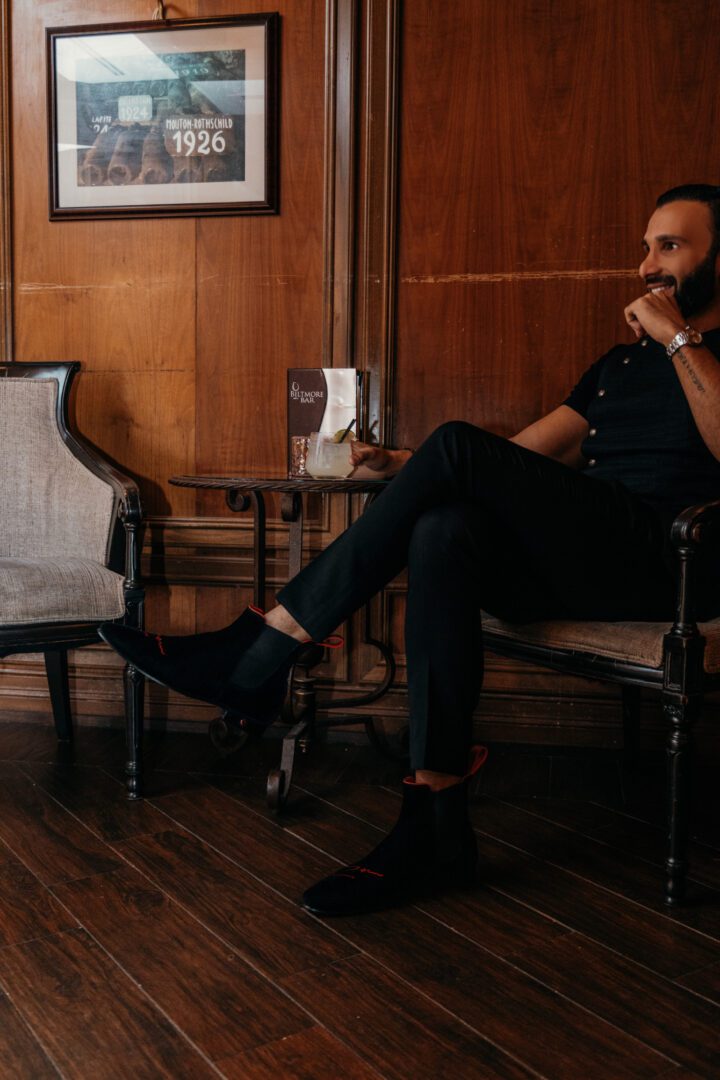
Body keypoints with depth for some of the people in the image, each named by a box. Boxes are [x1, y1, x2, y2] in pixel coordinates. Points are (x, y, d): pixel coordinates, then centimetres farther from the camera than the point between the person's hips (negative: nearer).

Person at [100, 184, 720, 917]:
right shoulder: (621, 363, 29)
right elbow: (520, 458, 21)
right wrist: (404, 467, 8)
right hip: (577, 563, 6)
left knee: (458, 448, -25)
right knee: (445, 534, -29)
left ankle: (256, 658, -20)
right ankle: (435, 827, -27)